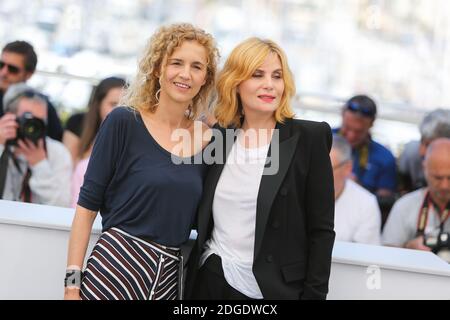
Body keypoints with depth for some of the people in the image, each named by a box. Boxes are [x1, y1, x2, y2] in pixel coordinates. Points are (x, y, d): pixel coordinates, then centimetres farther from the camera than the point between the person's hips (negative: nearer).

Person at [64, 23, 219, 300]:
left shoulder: (209, 140, 5)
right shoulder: (124, 122, -6)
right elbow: (87, 205, -6)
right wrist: (72, 283, -11)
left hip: (171, 277, 4)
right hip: (116, 267, -4)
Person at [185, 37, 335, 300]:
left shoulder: (309, 138, -6)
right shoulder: (218, 137, 5)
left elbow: (321, 230, -7)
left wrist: (314, 294, -11)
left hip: (273, 289, -3)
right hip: (210, 283, 3)